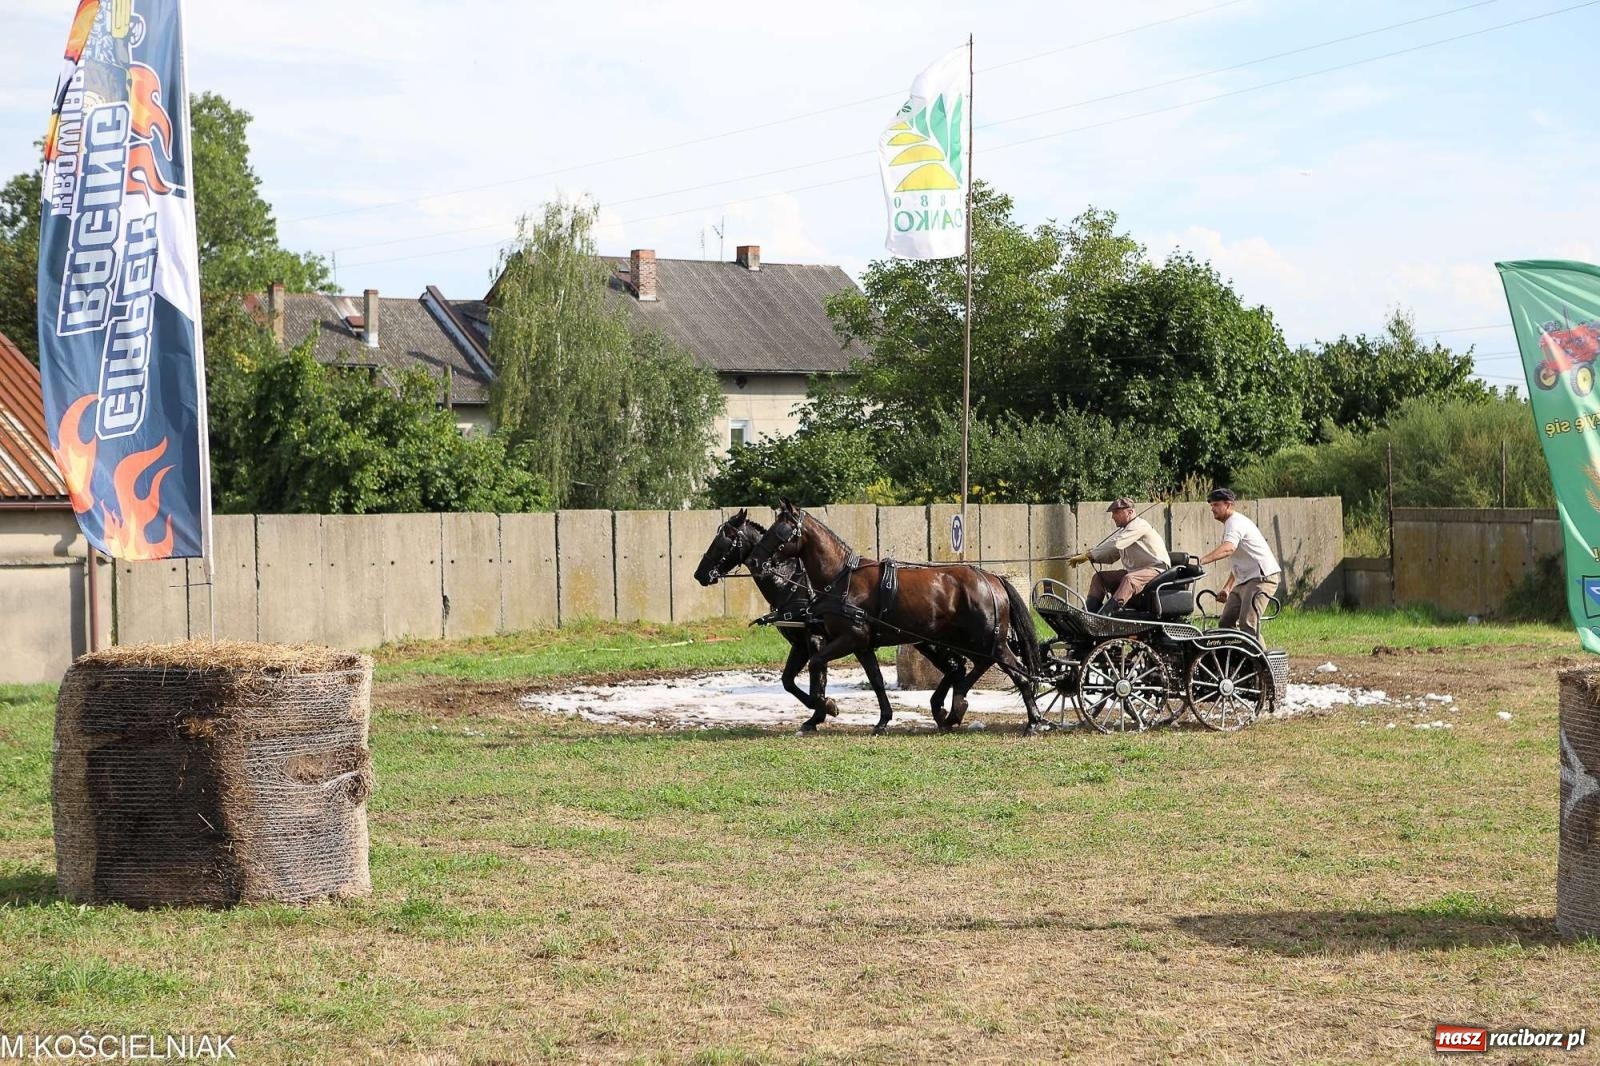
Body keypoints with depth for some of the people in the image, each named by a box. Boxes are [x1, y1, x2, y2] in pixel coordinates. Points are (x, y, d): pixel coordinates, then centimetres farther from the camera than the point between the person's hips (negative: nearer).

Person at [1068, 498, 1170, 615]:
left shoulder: (1139, 525, -14)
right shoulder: (1123, 530, 18)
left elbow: (1115, 544, -25)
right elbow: (1111, 556, 17)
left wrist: (1088, 555, -23)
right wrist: (1086, 556, 0)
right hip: (1133, 571, 10)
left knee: (1129, 579, -38)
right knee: (1099, 577, 1)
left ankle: (1107, 612, -56)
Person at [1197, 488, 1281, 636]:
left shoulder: (1236, 522, -12)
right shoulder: (1230, 524, 21)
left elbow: (1228, 549, -33)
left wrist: (1200, 561, -42)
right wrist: (1227, 588, 22)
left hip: (1262, 577, -11)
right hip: (1244, 580, 11)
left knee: (1248, 624, -20)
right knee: (1226, 623, 7)